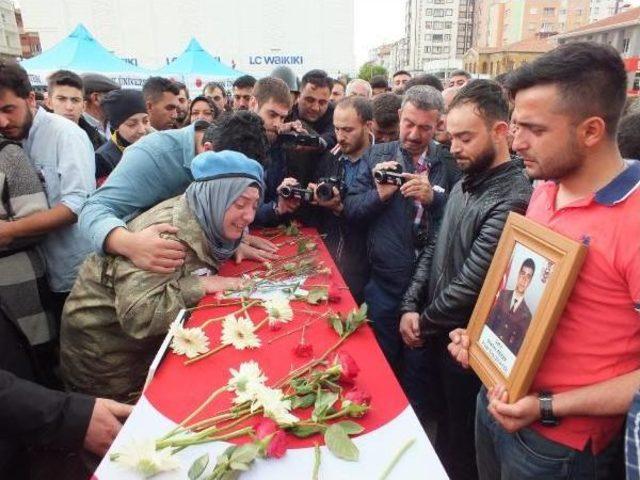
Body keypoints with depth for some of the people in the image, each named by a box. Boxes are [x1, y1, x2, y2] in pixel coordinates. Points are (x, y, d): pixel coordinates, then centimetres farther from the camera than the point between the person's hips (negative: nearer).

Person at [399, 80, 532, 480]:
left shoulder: (513, 199, -24)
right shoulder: (463, 186, 6)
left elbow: (472, 282, -24)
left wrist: (423, 323, -10)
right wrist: (410, 307, -2)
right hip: (427, 334, 8)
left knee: (457, 442, 16)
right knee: (415, 423, 23)